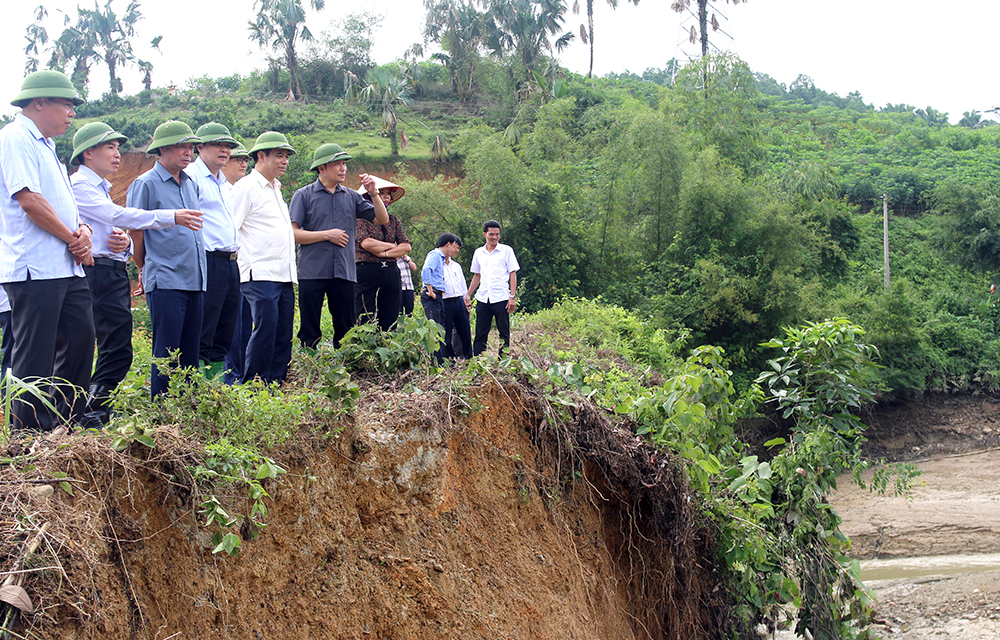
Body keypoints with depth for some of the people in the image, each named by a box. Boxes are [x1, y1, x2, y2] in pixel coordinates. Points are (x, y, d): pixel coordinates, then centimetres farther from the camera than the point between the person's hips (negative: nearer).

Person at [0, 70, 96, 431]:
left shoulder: (45, 146, 23)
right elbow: (29, 199, -18)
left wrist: (82, 231, 1)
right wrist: (73, 238, -9)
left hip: (67, 267, 10)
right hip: (35, 269, -10)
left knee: (81, 340, 11)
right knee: (34, 359, -5)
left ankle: (66, 427, 21)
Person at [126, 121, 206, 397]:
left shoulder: (191, 184, 16)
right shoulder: (146, 184, -5)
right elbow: (135, 232, -1)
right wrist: (146, 269, 8)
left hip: (195, 280, 7)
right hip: (166, 282, -6)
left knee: (190, 353, 10)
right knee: (166, 353, -3)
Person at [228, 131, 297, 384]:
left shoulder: (275, 189, 23)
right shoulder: (246, 187, -4)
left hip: (284, 275, 8)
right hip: (260, 275, -8)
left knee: (283, 333, 6)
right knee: (266, 328, -13)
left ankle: (277, 383, 11)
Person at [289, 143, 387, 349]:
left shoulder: (352, 197, 13)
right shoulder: (304, 196, 3)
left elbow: (382, 219, 10)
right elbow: (293, 233, -5)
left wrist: (373, 193, -3)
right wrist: (326, 235, -9)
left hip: (344, 272, 3)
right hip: (312, 272, -3)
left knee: (345, 330, 5)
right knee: (310, 332, 0)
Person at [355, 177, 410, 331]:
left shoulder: (393, 220, 17)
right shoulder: (361, 218, 1)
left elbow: (406, 246, 6)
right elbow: (366, 243, -14)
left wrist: (384, 253, -9)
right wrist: (392, 246, -1)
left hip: (391, 274, 5)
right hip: (366, 272, -5)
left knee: (390, 323, 2)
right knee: (365, 324, -8)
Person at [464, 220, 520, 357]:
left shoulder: (506, 250, 3)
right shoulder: (478, 253, 13)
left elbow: (513, 274, 1)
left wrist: (512, 297, -7)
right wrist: (468, 295, 14)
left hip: (501, 298, -3)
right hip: (482, 298, 3)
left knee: (504, 334, -1)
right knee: (480, 334, 2)